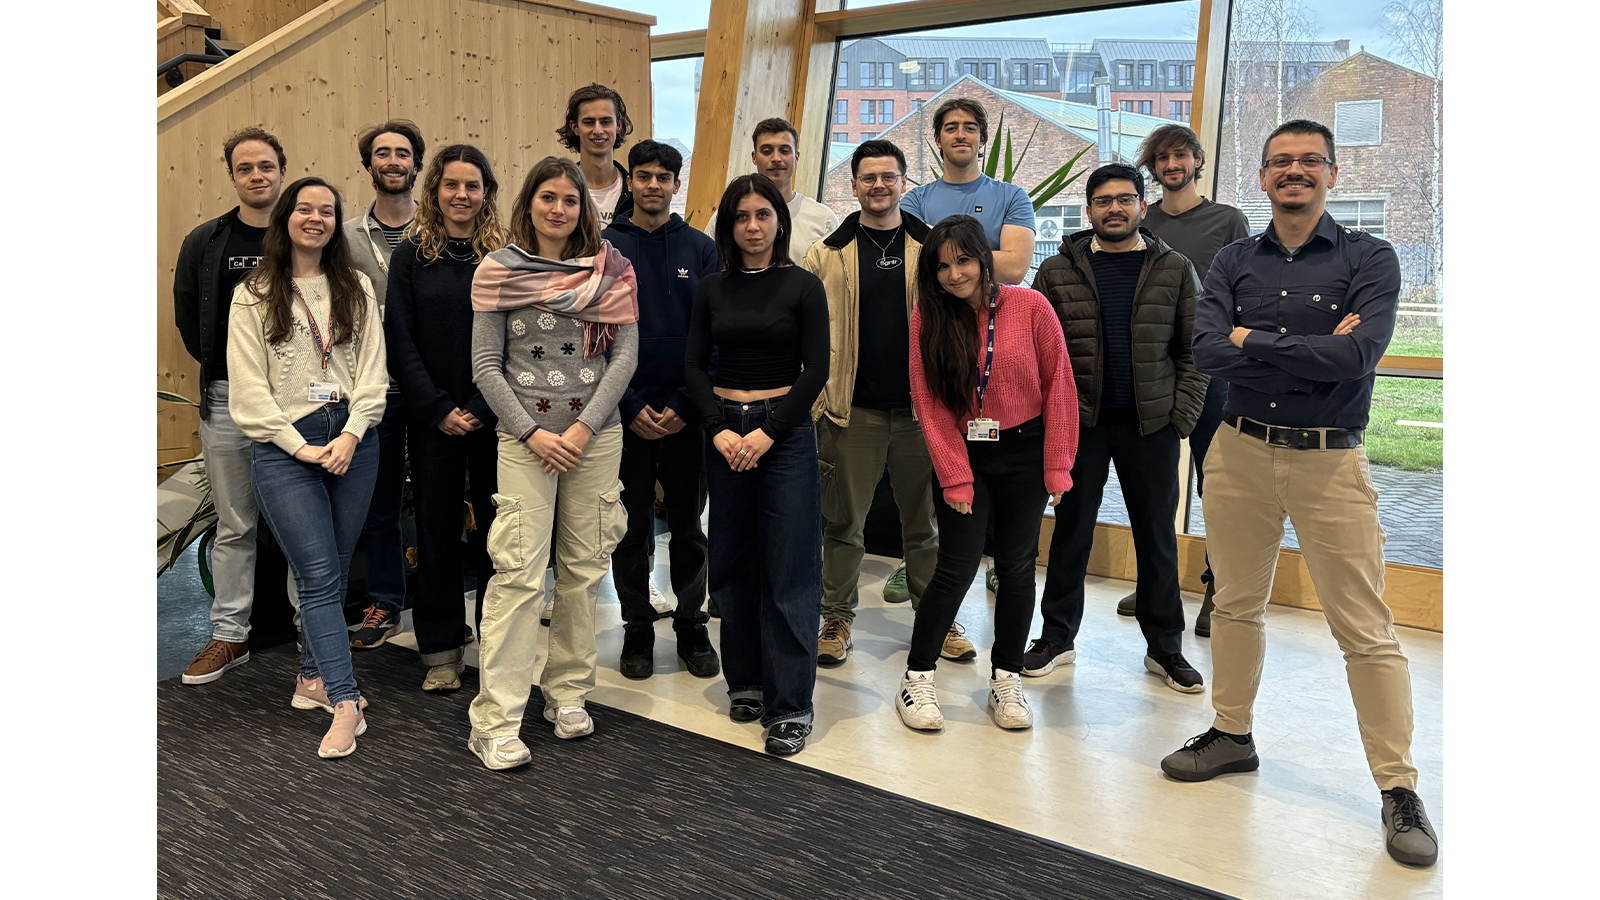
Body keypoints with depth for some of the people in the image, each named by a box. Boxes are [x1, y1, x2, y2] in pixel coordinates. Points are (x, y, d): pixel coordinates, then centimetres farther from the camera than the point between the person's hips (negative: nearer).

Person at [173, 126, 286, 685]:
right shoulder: (205, 243, 7)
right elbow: (189, 318, 11)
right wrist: (227, 367, 3)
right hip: (226, 400, 2)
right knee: (234, 525, 10)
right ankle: (230, 635, 19)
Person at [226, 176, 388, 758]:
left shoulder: (356, 289, 13)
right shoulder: (253, 296, 5)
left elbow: (372, 369, 6)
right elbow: (249, 388, -1)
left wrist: (351, 434, -8)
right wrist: (301, 447, -9)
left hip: (352, 441, 3)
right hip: (284, 447, -3)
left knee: (332, 571, 8)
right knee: (319, 574, -9)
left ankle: (313, 677, 24)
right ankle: (345, 703, -11)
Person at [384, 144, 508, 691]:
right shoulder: (412, 255, 4)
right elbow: (400, 343, 1)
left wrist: (482, 409, -11)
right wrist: (439, 409, -9)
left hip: (495, 418, -1)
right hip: (432, 419, 1)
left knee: (494, 528, 5)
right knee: (436, 528, 7)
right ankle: (441, 651, 18)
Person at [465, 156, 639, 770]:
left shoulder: (611, 270, 6)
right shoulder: (497, 271, 3)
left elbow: (625, 355, 0)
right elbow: (485, 365, 1)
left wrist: (583, 429, -9)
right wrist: (532, 432, -8)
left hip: (597, 436, 2)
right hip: (525, 437, -2)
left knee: (583, 570, 7)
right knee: (518, 572, -7)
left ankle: (567, 691, 23)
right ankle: (495, 721, -3)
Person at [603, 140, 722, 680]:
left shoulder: (701, 249, 4)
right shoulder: (604, 248, 2)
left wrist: (683, 403, -9)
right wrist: (631, 406, -9)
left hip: (686, 414, 1)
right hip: (625, 415, -1)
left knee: (688, 525, 9)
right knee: (632, 527, 7)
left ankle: (691, 626, 22)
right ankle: (637, 629, 20)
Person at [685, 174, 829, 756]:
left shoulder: (803, 286, 0)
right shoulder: (712, 289, 8)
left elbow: (815, 371, -6)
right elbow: (694, 365, 4)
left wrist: (767, 432, -13)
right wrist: (719, 430, -10)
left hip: (785, 430, -3)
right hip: (724, 430, 4)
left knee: (788, 568, -4)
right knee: (733, 561, 9)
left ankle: (789, 705, 1)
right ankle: (745, 681, 23)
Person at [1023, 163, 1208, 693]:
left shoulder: (1174, 271, 5)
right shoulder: (1058, 272, 4)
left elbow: (1195, 350, 4)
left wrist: (1181, 415, -5)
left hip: (1152, 425, 1)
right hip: (1078, 424, 0)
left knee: (1158, 536, 8)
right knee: (1072, 530, 8)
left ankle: (1164, 647, 20)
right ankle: (1057, 637, 20)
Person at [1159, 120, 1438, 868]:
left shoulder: (1369, 259, -3)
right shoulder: (1235, 261, 6)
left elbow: (1359, 355, -20)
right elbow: (1205, 351, -11)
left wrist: (1254, 341, -13)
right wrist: (1314, 351, -15)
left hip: (1330, 461, -3)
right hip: (1241, 453, 4)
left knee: (1366, 631, -2)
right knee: (1236, 605, 16)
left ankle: (1399, 788, 10)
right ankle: (1232, 735, 33)